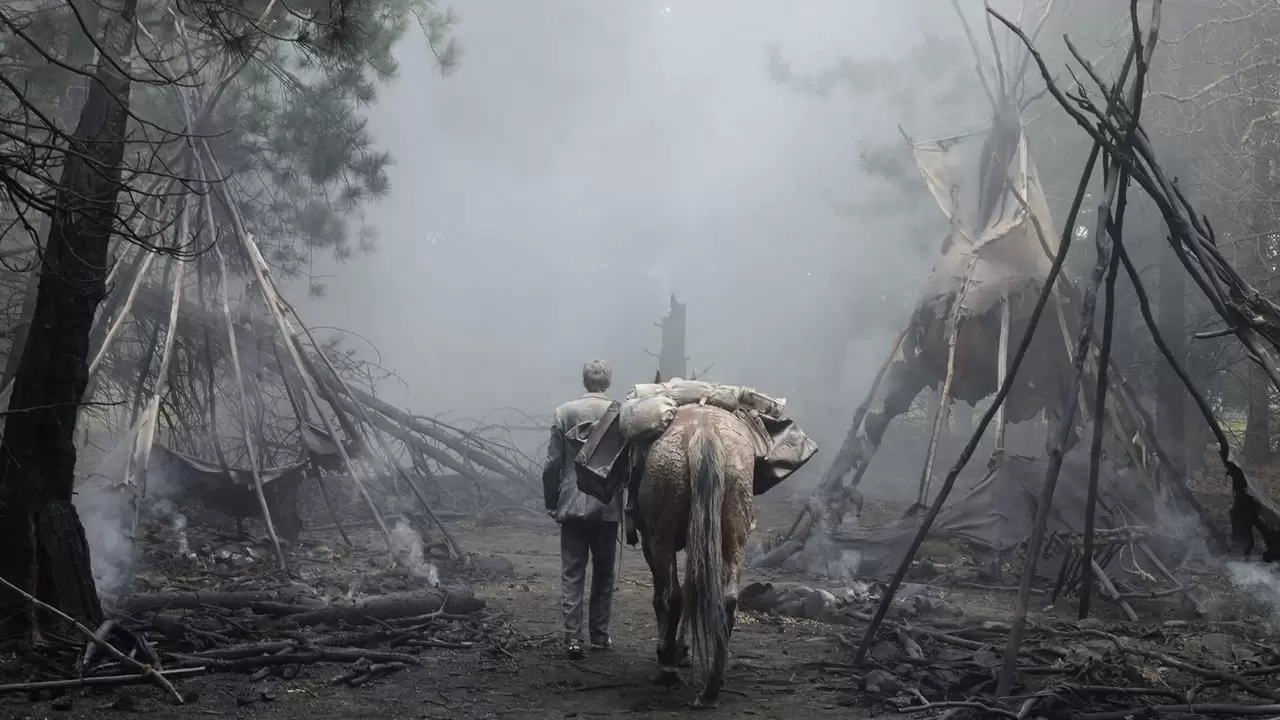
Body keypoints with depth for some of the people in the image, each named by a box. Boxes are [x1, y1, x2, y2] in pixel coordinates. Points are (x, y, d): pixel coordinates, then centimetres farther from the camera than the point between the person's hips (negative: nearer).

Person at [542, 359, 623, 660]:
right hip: (608, 506, 0)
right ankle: (599, 635, 19)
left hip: (572, 504, 0)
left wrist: (551, 502, 7)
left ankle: (573, 637, -4)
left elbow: (553, 463, -3)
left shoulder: (564, 412, -3)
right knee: (603, 574, 13)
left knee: (572, 573, 3)